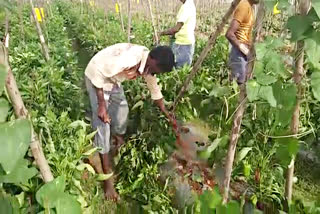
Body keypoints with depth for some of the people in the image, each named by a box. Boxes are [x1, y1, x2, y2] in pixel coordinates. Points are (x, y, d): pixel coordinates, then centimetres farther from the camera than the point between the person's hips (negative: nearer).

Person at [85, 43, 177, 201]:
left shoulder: (149, 64, -10)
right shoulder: (128, 59, -38)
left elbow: (155, 90, 5)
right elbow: (99, 73, -29)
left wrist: (168, 115, 11)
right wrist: (102, 105, -25)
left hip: (113, 78, 8)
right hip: (97, 77, -8)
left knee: (122, 108, 21)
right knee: (102, 123, -10)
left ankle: (119, 138, 52)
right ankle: (107, 177, -4)